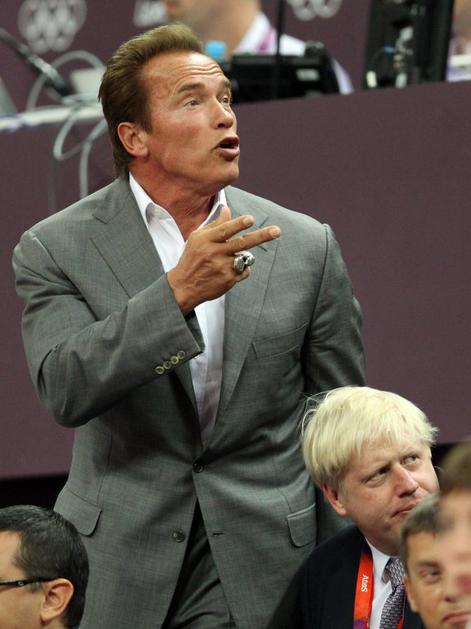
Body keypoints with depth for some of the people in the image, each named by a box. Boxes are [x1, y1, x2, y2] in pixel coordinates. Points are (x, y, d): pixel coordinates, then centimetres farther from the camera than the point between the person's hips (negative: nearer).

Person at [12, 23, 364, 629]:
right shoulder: (57, 248, -1)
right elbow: (65, 390, -17)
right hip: (118, 573, -1)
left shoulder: (306, 246, 4)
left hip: (262, 573, 1)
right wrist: (179, 291, -26)